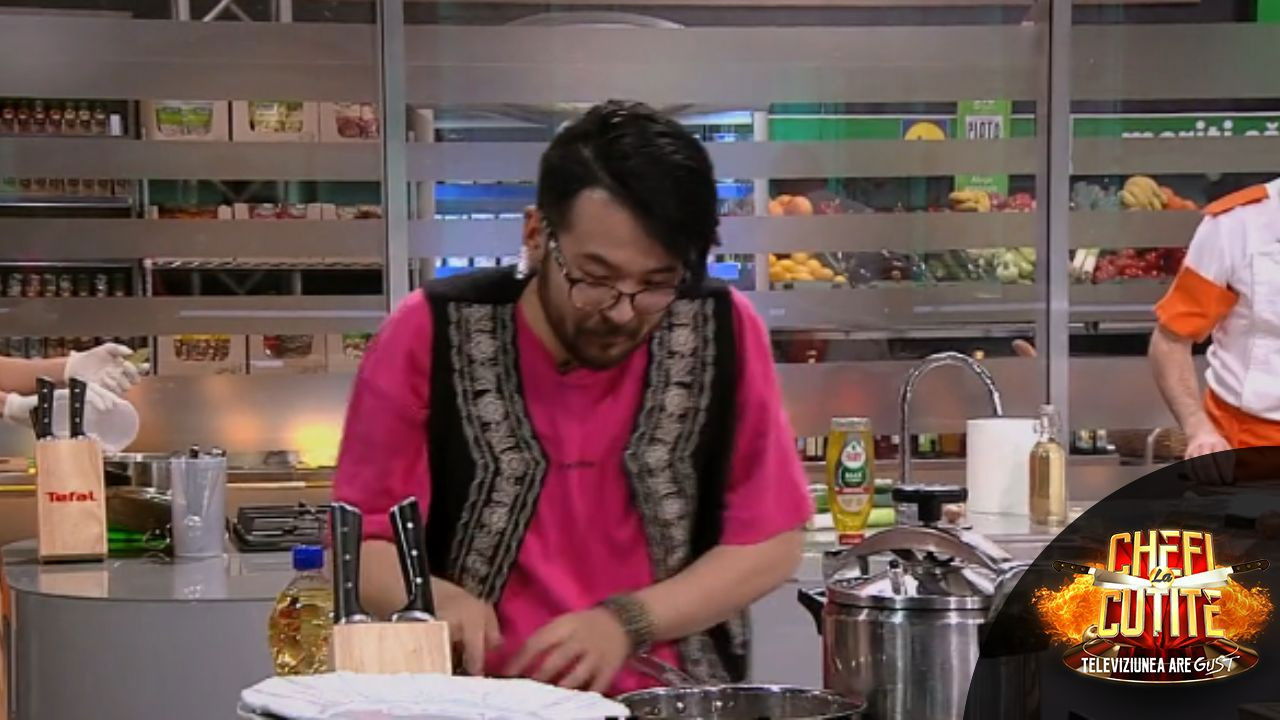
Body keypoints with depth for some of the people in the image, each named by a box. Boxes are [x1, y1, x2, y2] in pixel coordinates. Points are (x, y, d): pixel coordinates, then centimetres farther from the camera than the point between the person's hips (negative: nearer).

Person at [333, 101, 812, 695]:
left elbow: (772, 542, -1)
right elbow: (359, 542, -2)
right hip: (483, 701, 0)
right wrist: (432, 597, -21)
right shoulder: (430, 337, -8)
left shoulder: (724, 334, -5)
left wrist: (627, 622, -13)